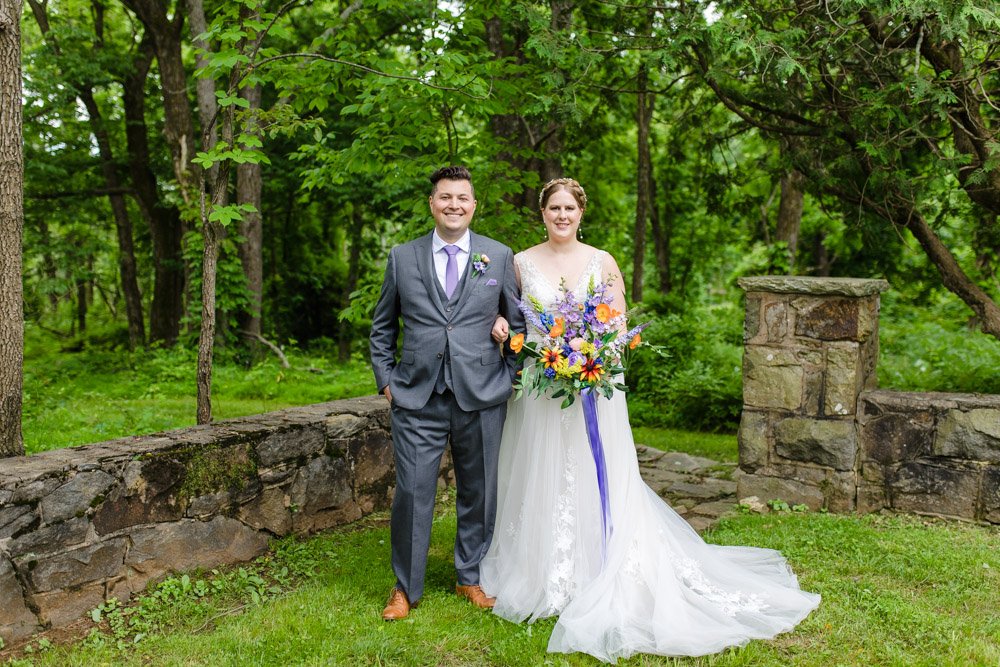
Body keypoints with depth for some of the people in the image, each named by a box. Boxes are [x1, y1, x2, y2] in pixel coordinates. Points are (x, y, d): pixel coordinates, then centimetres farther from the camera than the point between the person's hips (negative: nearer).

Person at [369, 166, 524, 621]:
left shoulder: (500, 257, 5)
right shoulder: (402, 257, 6)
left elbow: (519, 323, 10)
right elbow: (381, 327, 14)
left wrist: (509, 377, 4)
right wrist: (385, 379, 6)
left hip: (481, 397, 1)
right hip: (416, 399, 0)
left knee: (479, 493, 11)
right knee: (411, 494, 1)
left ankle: (471, 577, 30)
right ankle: (406, 587, 18)